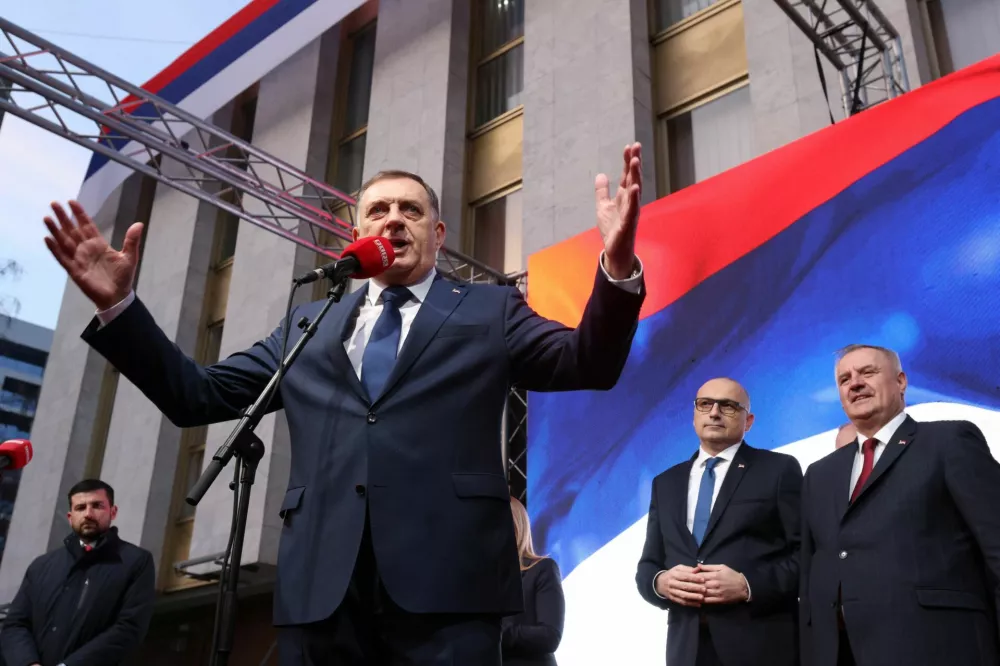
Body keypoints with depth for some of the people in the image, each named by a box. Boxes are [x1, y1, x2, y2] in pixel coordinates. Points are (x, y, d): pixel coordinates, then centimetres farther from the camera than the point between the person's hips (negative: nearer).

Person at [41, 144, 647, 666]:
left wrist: (617, 264, -17)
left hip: (447, 584, -2)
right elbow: (197, 395, 19)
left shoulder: (490, 312, 14)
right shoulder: (307, 325, 21)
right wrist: (118, 304, 7)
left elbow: (587, 364, 1)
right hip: (320, 587, 3)